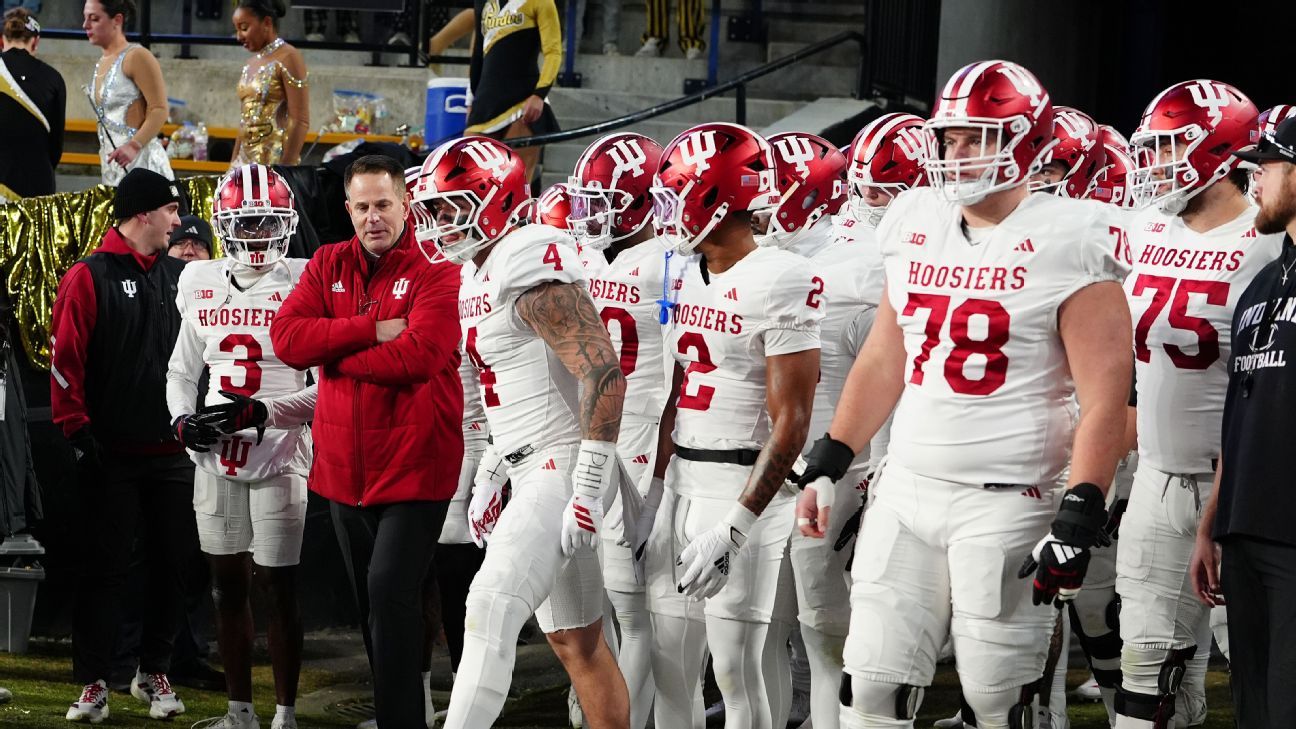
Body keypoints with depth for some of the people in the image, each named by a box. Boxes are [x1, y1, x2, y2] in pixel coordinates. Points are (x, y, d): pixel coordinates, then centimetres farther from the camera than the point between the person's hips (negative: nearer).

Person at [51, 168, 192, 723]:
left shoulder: (182, 277, 9)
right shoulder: (90, 277, -5)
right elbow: (65, 360, -8)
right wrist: (77, 428, -11)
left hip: (172, 451, 4)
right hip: (110, 454, -4)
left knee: (172, 565, 7)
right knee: (104, 569, 0)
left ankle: (154, 672, 21)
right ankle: (93, 682, 6)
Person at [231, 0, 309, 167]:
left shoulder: (288, 58, -7)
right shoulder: (253, 63, 16)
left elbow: (300, 122, -14)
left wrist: (286, 170, -20)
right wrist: (234, 165, 16)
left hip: (275, 162, -8)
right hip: (246, 162, 8)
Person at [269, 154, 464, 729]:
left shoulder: (436, 270, -9)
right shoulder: (328, 266, 8)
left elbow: (416, 357, -23)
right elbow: (286, 337, -7)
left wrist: (331, 351, -12)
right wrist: (371, 330, -17)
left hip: (413, 466, -6)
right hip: (346, 466, 6)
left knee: (391, 594, -14)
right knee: (370, 601, 15)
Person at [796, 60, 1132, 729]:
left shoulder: (1066, 246, -10)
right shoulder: (917, 228, 9)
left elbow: (1104, 397, -13)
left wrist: (1079, 520, -19)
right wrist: (825, 467, 16)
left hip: (1005, 503, -6)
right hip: (905, 492, 6)